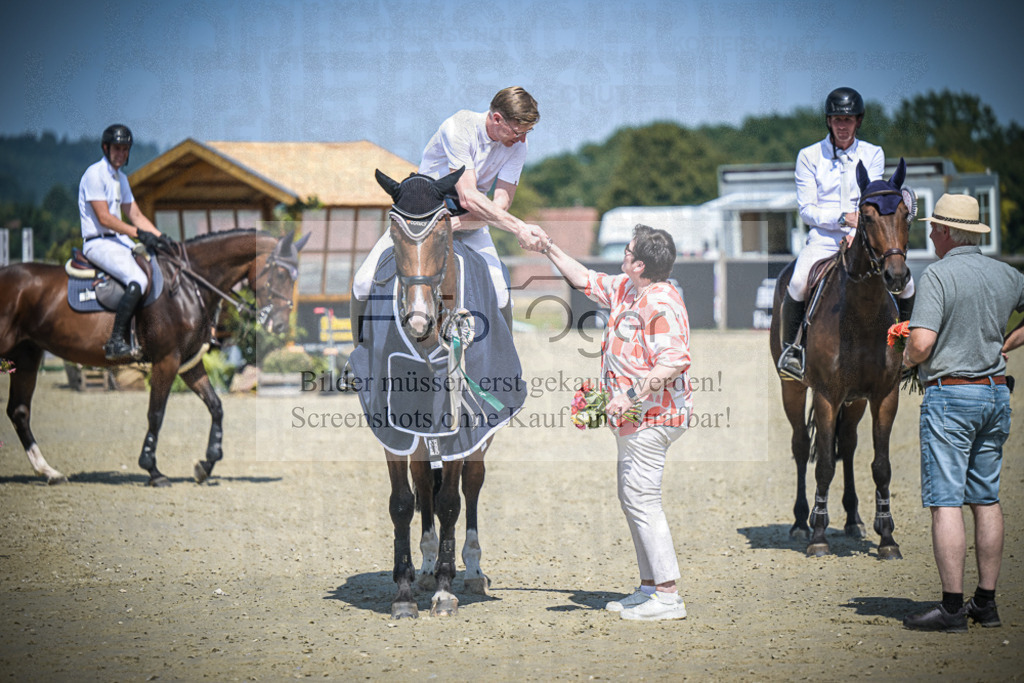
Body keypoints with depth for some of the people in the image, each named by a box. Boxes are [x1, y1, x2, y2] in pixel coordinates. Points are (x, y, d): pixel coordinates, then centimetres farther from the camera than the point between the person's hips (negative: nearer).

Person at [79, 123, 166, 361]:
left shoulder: (121, 178, 17)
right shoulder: (95, 174, -11)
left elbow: (135, 215, 18)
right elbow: (104, 218, -17)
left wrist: (160, 236, 4)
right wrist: (138, 233, -20)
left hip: (120, 240, 9)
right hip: (98, 242, -9)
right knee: (138, 281, -29)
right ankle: (115, 342, -28)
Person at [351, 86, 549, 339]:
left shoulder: (518, 146, -12)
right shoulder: (457, 128, -27)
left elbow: (500, 206, -16)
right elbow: (468, 197, -32)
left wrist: (453, 225, -30)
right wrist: (519, 228, -36)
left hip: (471, 221, 3)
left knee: (499, 296, -20)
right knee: (364, 284, -16)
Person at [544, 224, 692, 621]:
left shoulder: (661, 304, -19)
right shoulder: (626, 290, 11)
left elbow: (673, 362, -28)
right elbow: (587, 281, 28)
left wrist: (633, 394, -35)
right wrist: (549, 250, 28)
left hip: (651, 418, -11)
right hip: (635, 419, 11)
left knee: (641, 498, -11)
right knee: (632, 497, 14)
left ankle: (668, 597, -9)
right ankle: (650, 587, 19)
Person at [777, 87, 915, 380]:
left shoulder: (873, 154, 10)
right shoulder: (809, 156, 5)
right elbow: (806, 209, -1)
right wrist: (842, 217, -16)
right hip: (823, 238, -2)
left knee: (904, 282, -18)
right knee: (798, 284, -31)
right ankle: (789, 348, -10)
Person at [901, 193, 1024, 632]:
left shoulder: (939, 274, -12)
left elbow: (922, 342, -21)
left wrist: (907, 360, 0)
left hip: (950, 395, -7)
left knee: (945, 501, -6)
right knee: (986, 500, 13)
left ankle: (952, 608, -8)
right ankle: (986, 603, 17)